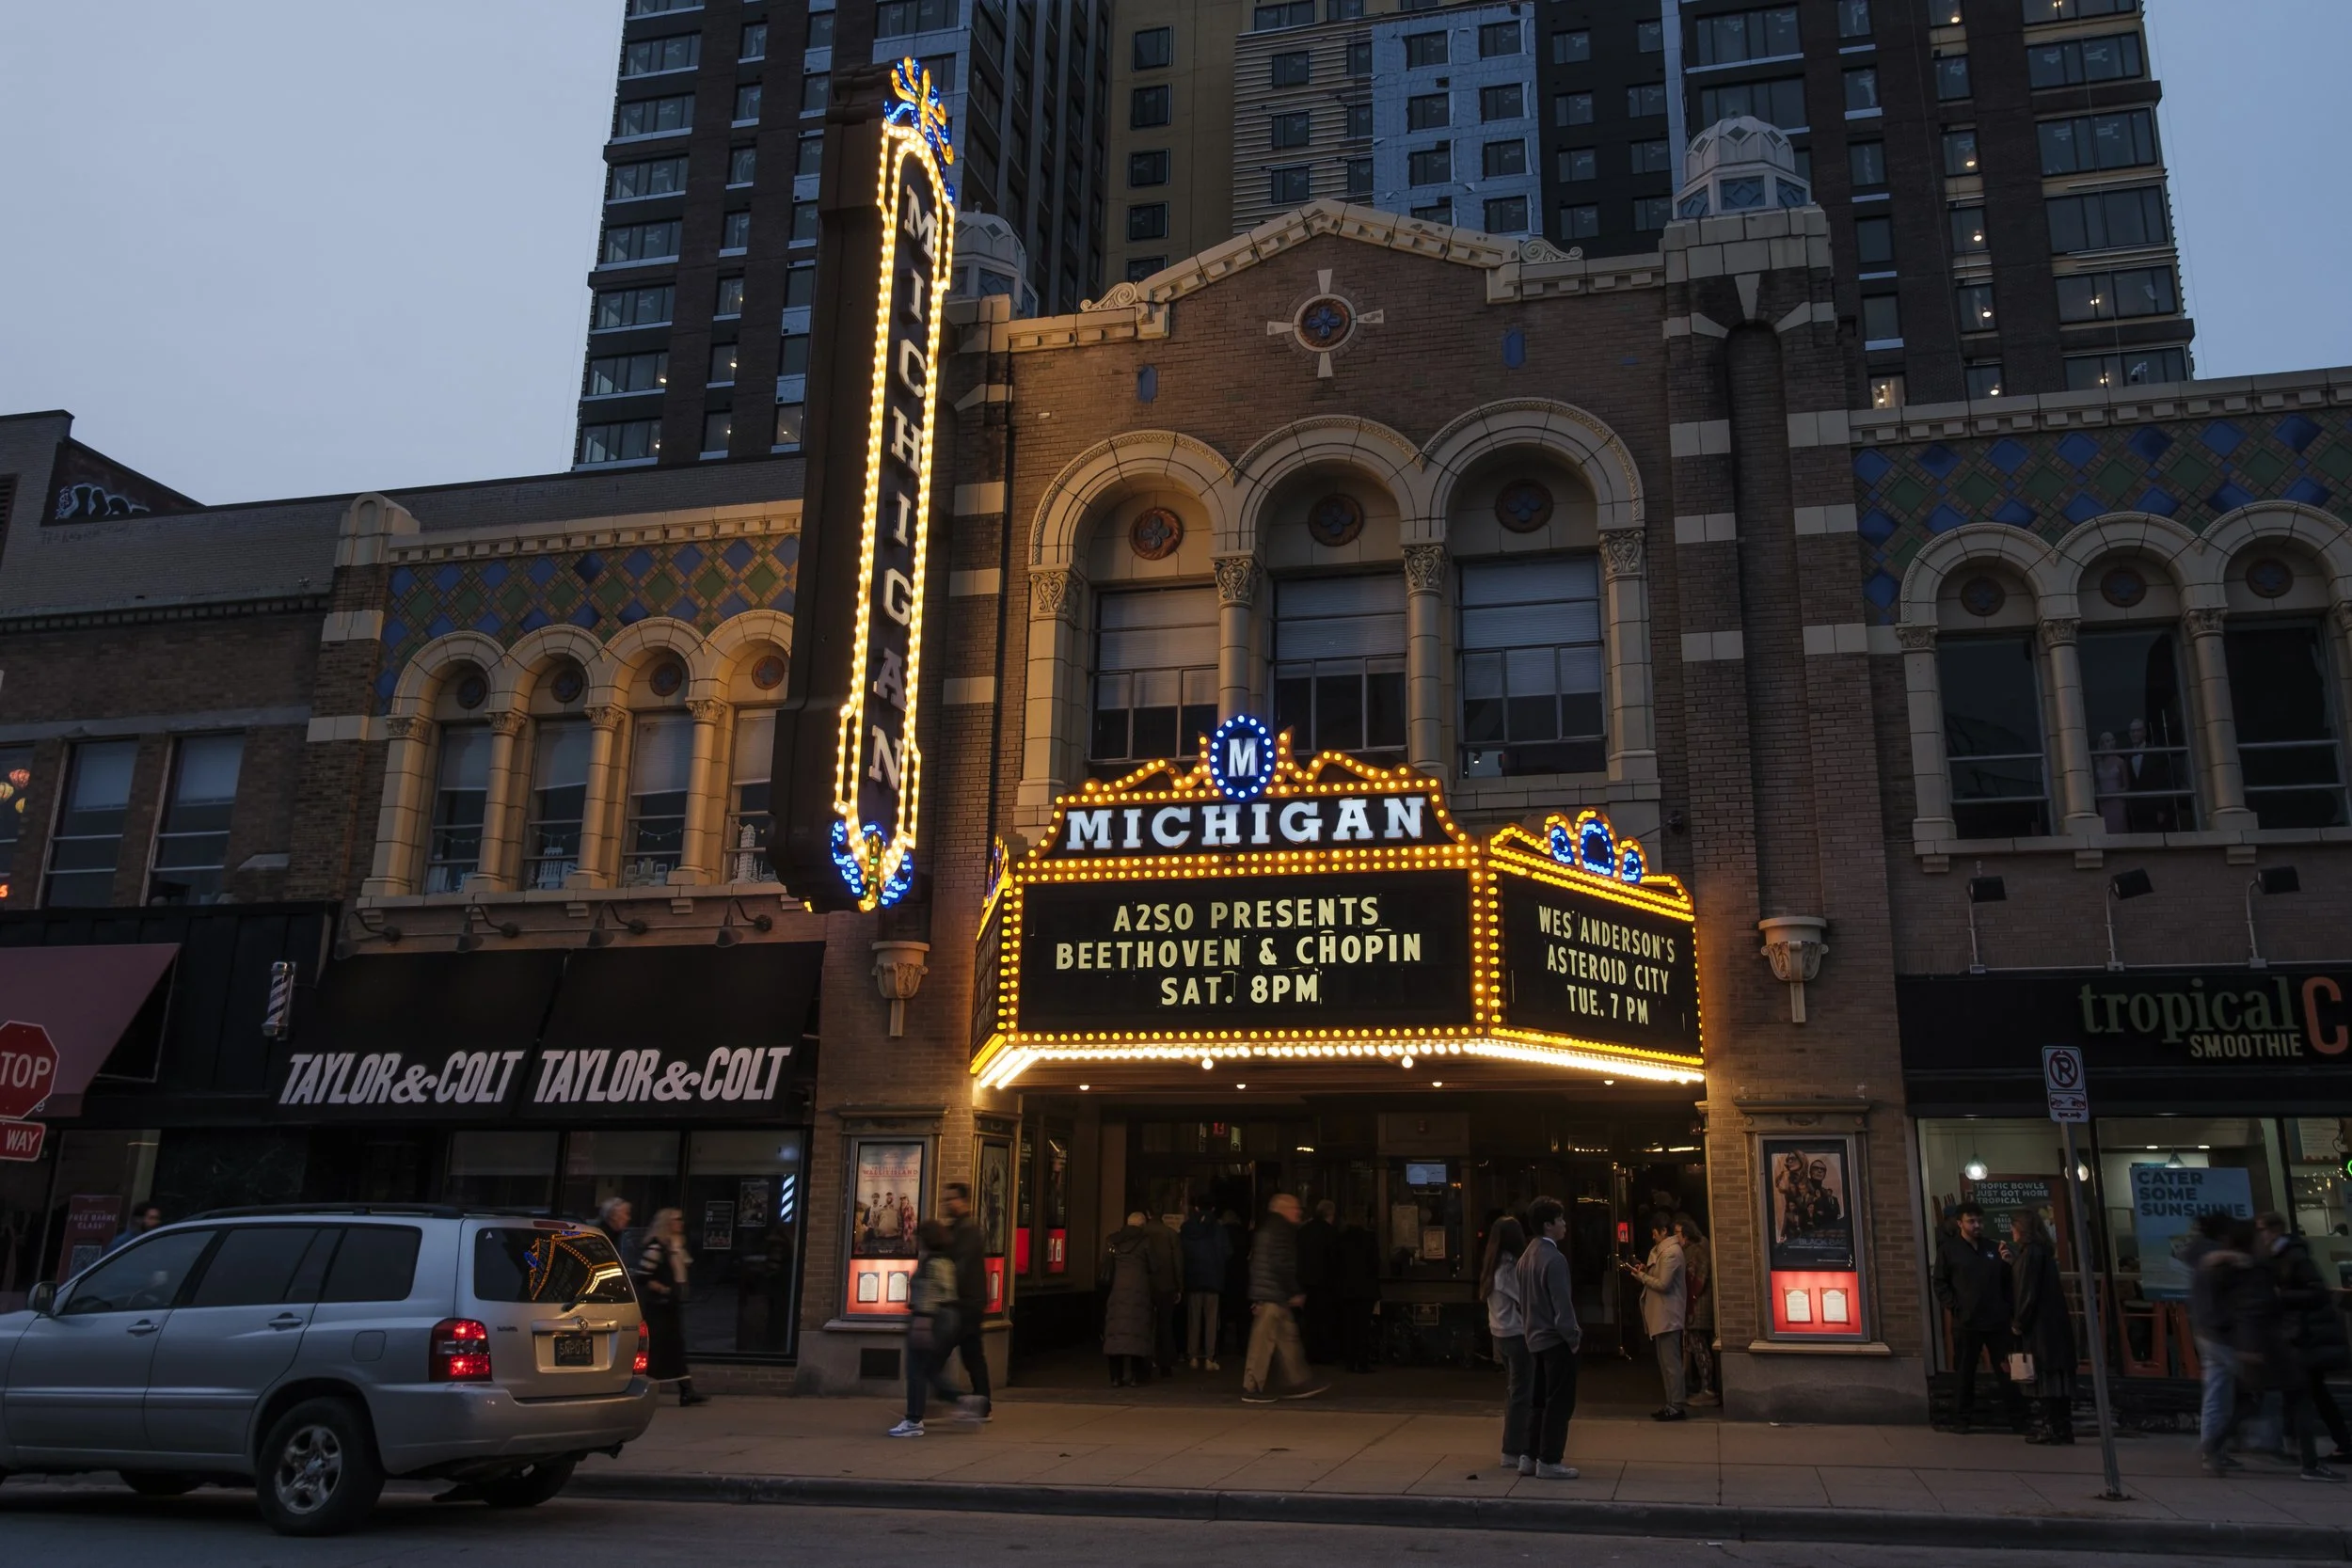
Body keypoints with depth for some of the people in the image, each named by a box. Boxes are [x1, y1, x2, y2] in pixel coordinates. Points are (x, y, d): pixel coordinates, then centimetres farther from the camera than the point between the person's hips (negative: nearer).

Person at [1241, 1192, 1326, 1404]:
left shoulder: (1268, 1228, 19)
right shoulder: (1281, 1230, -13)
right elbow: (1282, 1266, -20)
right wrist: (1296, 1292, -12)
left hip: (1265, 1293, 11)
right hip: (1274, 1294, -11)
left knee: (1288, 1338, 14)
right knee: (1263, 1340, -6)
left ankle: (1298, 1384, 18)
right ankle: (1252, 1389, -3)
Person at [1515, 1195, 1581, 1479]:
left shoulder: (1527, 1256, 8)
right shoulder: (1554, 1258, -20)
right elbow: (1562, 1304, -21)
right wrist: (1573, 1338, -11)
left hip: (1536, 1338, 9)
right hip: (1556, 1339, -9)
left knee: (1541, 1400, 15)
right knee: (1559, 1402, 0)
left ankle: (1530, 1457, 18)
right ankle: (1548, 1461, 3)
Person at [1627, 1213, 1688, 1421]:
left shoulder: (1671, 1252, -17)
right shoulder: (1661, 1249, 15)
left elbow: (1664, 1284, -20)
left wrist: (1642, 1276, -9)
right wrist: (1645, 1271, 4)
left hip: (1667, 1315, -10)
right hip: (1662, 1314, 10)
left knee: (1670, 1362, -5)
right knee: (1666, 1362, 14)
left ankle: (1676, 1407, 0)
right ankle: (1671, 1404, 20)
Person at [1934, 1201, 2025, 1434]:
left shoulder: (1992, 1247, 9)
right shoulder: (1948, 1249, 0)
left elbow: (2006, 1280, 14)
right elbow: (1940, 1283, 0)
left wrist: (2008, 1308, 3)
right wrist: (1954, 1307, -10)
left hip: (1998, 1320, 3)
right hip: (1966, 1322, -3)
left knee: (2007, 1370, 5)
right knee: (1965, 1373, 4)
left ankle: (2017, 1418, 12)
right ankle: (1961, 1418, 11)